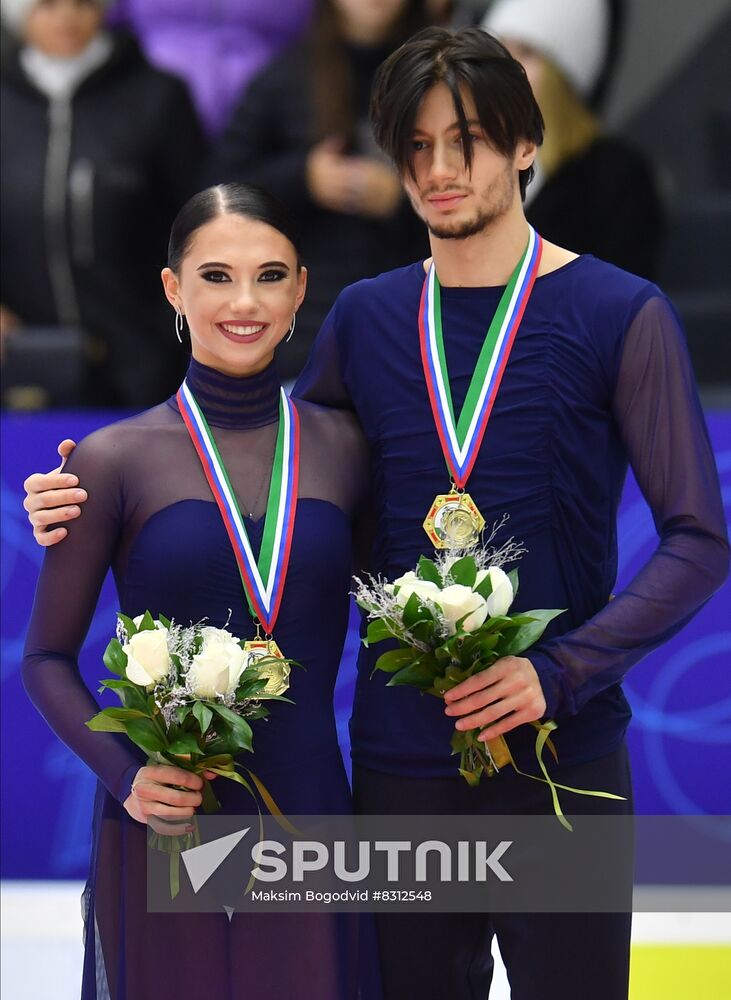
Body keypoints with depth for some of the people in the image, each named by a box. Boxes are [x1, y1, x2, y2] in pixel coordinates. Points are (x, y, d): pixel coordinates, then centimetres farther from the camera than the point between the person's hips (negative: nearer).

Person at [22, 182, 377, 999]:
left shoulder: (343, 448, 4)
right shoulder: (115, 459, -2)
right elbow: (47, 660, 1)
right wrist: (125, 772, -14)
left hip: (308, 817, 2)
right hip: (163, 830, -2)